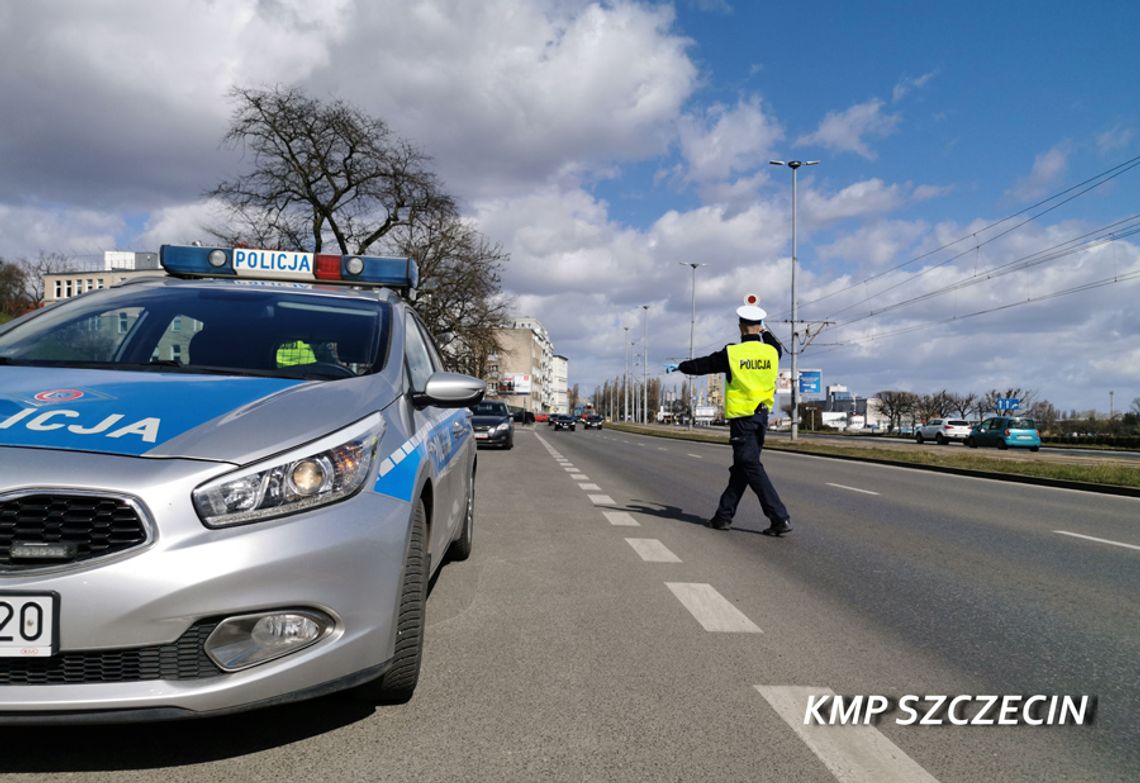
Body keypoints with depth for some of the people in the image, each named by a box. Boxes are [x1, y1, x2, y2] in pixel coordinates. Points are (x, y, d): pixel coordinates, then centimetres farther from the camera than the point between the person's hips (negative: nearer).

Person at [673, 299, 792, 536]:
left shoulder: (731, 354, -12)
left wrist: (681, 366, 19)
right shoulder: (771, 352, 2)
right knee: (741, 468, 13)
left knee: (752, 468, -4)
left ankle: (780, 518, -9)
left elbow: (702, 365, 1)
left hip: (741, 418, -6)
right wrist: (764, 332, 40)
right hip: (763, 416, 6)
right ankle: (724, 515, 21)